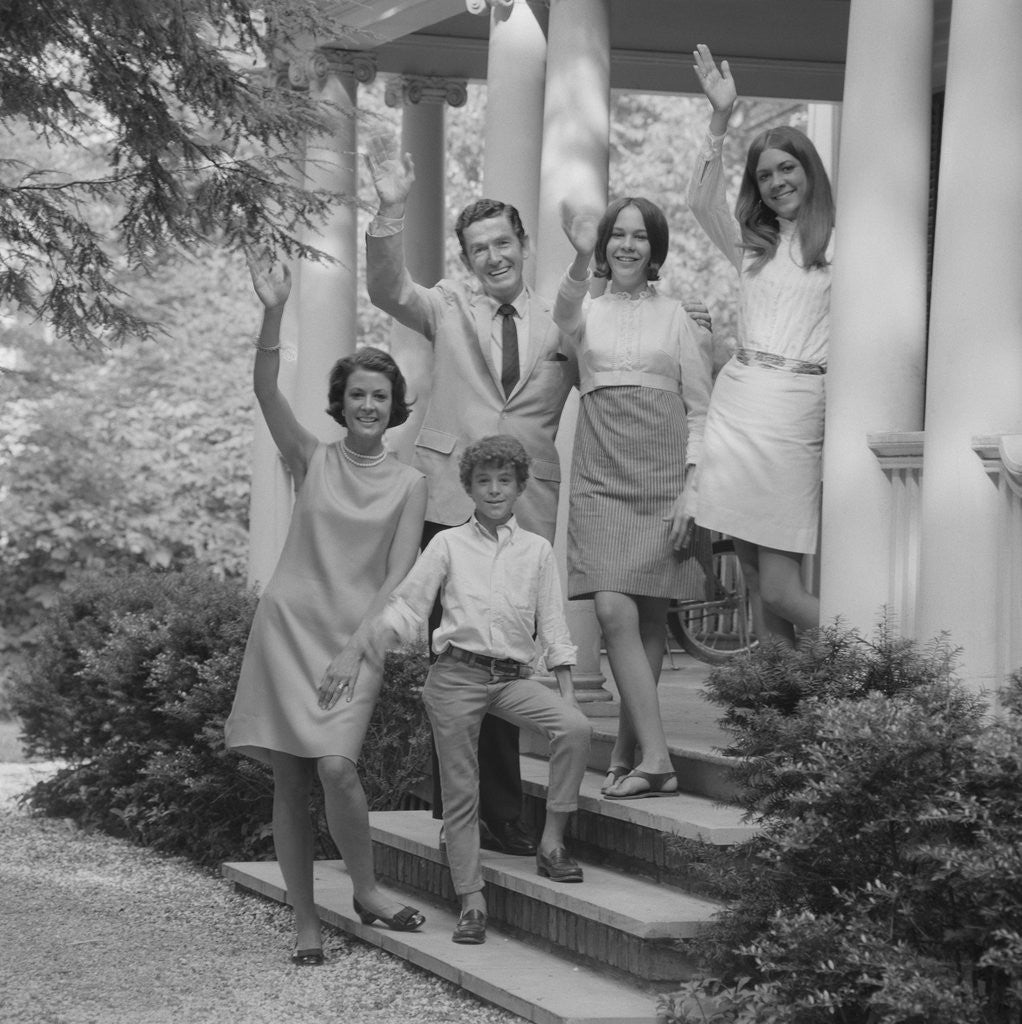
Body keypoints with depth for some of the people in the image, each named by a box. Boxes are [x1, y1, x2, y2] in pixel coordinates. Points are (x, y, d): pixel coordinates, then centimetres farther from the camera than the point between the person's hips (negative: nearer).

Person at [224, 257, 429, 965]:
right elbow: (266, 392, -8)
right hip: (289, 622, 1)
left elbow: (398, 575, -2)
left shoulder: (408, 484, 5)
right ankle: (306, 921, 8)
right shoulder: (313, 460, 5)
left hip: (356, 636, -1)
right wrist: (273, 315, -22)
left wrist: (357, 652, -12)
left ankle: (367, 889, 2)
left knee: (337, 766, -20)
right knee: (290, 781, 0)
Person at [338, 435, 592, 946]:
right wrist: (358, 650, -13)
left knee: (576, 728, -23)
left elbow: (552, 625, 9)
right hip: (456, 674, -1)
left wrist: (566, 689, 1)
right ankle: (471, 899, 4)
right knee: (459, 788, -2)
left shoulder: (537, 549, 10)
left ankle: (552, 841, -12)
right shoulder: (448, 544, 6)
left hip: (513, 677, 1)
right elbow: (405, 604, 1)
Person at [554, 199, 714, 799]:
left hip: (664, 479, 0)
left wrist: (690, 489, -4)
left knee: (651, 617, 2)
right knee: (614, 611, -13)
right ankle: (655, 758, -16)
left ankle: (629, 751, 14)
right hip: (602, 478, 0)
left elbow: (700, 410, 7)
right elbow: (564, 315, -17)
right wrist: (581, 258, -37)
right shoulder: (588, 314, 9)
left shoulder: (675, 316, 8)